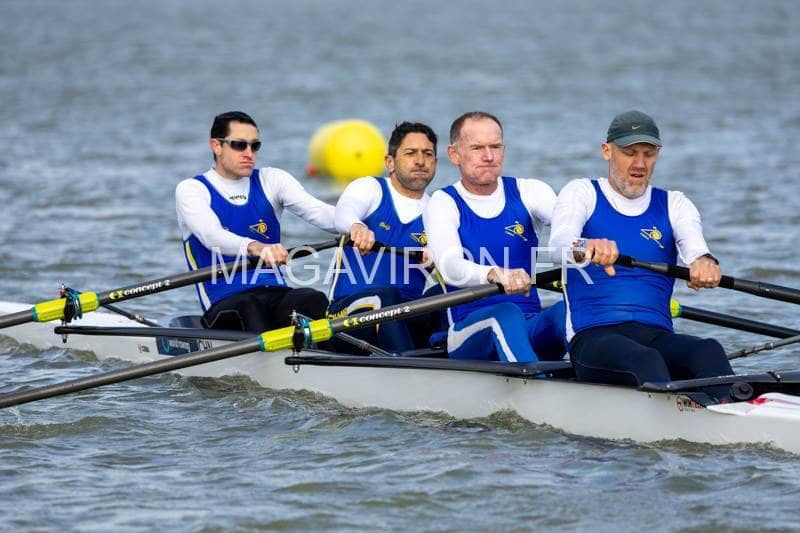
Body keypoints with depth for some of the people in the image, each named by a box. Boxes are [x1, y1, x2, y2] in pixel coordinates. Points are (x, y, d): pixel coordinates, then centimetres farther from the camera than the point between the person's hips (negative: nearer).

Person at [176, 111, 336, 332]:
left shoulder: (272, 180, 15)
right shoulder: (190, 189, 3)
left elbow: (316, 210, -3)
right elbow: (211, 235, -18)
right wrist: (254, 247, -40)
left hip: (277, 296, 3)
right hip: (224, 305, -3)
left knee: (313, 300, -30)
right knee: (248, 306, -38)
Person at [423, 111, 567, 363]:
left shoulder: (529, 192, 10)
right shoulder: (442, 203, 1)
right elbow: (449, 267, -20)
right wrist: (495, 274, -43)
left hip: (532, 332, 3)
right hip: (468, 334, -3)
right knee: (506, 314, -35)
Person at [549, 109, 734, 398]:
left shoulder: (674, 205, 20)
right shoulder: (582, 193, 12)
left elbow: (693, 242, -4)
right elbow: (560, 239, -12)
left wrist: (704, 261, -33)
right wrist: (583, 247, -40)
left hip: (657, 336, 3)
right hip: (594, 338, -3)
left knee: (709, 351, -32)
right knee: (645, 360, -38)